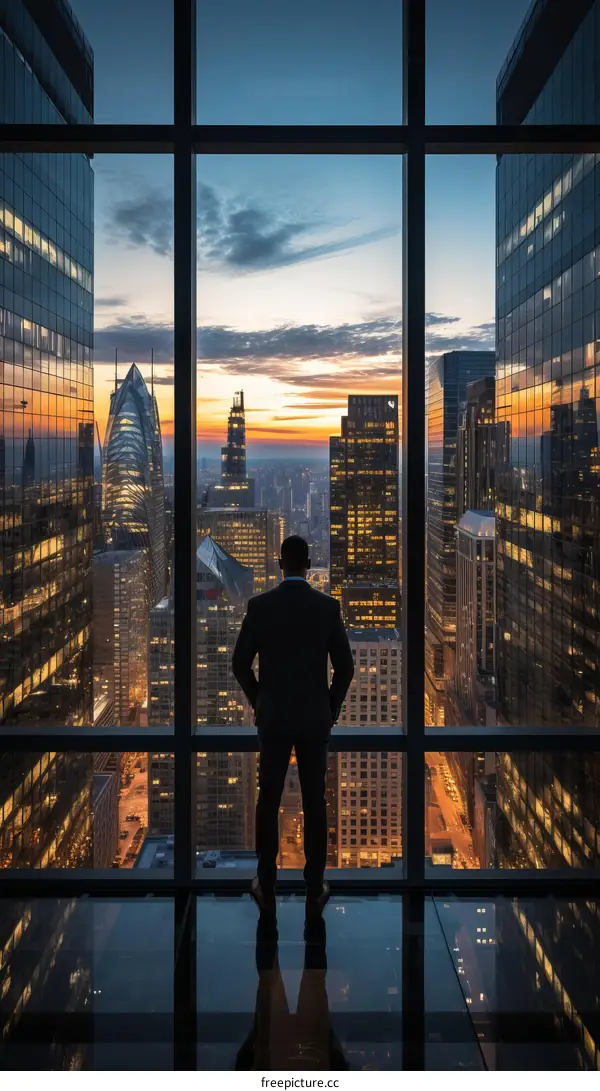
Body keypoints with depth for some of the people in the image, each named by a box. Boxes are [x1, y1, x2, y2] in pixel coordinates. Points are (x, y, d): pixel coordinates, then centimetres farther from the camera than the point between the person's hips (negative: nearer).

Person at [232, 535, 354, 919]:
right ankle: (315, 891, 14)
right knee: (315, 804, 7)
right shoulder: (328, 606, -7)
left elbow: (241, 663, -3)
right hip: (315, 719, 0)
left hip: (273, 718, 0)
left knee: (268, 802, 10)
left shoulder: (260, 605, -7)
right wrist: (332, 708, 10)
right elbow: (345, 666, -5)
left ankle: (267, 888, 17)